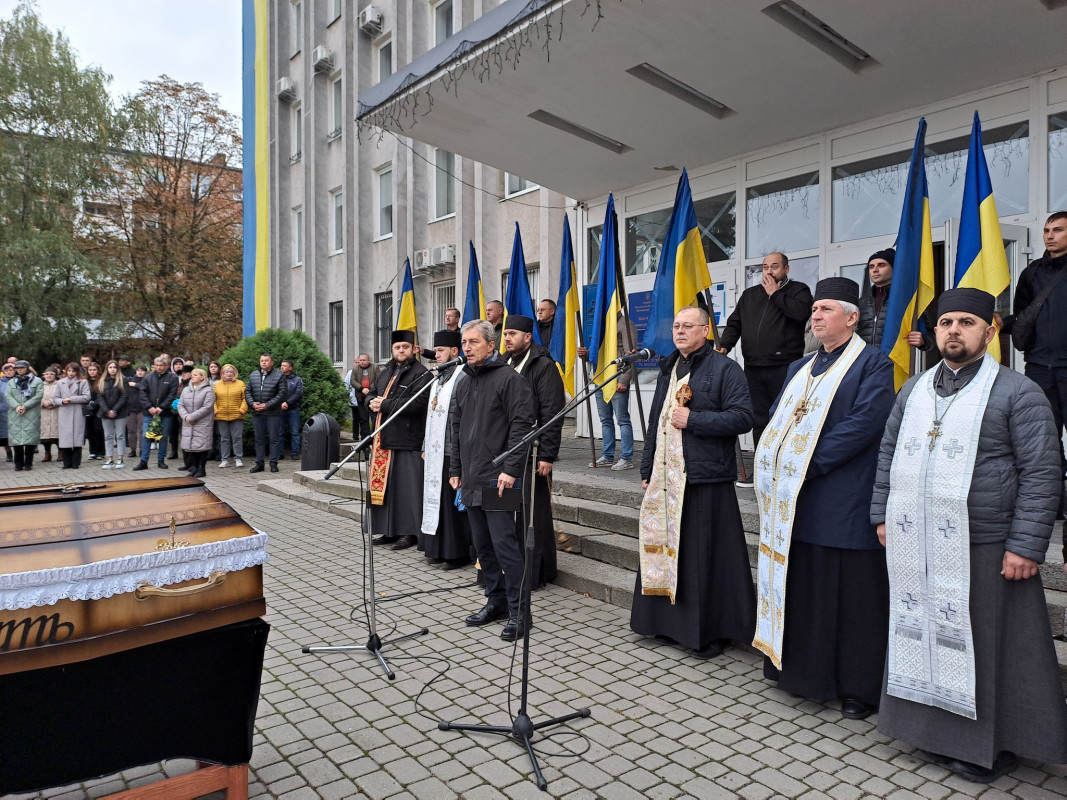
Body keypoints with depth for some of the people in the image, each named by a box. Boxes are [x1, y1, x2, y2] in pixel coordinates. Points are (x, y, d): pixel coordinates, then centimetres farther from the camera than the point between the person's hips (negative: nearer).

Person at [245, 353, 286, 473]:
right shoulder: (253, 375, 12)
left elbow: (281, 394, -8)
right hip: (257, 413, 4)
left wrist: (267, 405, -14)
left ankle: (273, 463, 8)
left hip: (273, 413, -4)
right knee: (259, 438, 10)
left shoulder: (279, 376, -2)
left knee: (274, 438, 1)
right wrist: (252, 403, -5)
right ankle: (259, 463, 16)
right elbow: (247, 391, 13)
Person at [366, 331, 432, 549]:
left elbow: (418, 402, -19)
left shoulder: (421, 374, -7)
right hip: (384, 439, 8)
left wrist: (384, 405, -15)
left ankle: (410, 531, 4)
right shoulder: (386, 371, 18)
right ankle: (389, 530, 20)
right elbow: (371, 394, 23)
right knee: (384, 485, 11)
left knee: (406, 487, -5)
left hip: (407, 439, -8)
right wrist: (372, 402, -2)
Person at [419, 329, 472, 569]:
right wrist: (426, 447, 18)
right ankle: (438, 549, 22)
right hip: (434, 452, 9)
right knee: (435, 499, 12)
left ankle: (458, 552, 7)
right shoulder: (438, 380, 18)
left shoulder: (463, 378, -11)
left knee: (453, 502, -3)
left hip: (452, 452, -9)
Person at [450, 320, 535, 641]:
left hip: (497, 480, -8)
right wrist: (455, 469, 19)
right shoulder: (465, 383, 17)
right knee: (482, 545, 14)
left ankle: (518, 611, 5)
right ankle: (496, 601, 27)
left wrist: (511, 469, -20)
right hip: (471, 481, 8)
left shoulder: (509, 378, -8)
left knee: (504, 544, -6)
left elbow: (522, 425, -15)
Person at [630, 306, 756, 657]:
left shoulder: (724, 369, -5)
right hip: (665, 479, 7)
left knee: (706, 557, -1)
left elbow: (742, 417, -15)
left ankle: (712, 630, 13)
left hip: (705, 481, -7)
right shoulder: (668, 370, 17)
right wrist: (647, 470, 17)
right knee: (663, 551, 11)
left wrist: (693, 419, -18)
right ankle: (666, 620, 26)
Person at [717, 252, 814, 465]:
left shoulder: (798, 290, 7)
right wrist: (725, 345, 1)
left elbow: (801, 312, -14)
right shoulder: (749, 295, 21)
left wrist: (775, 294, -5)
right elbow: (734, 324, 19)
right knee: (759, 421, 8)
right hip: (753, 368, 5)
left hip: (784, 368, -5)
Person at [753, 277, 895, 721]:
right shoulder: (799, 368, 18)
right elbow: (776, 417, 15)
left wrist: (810, 463, -18)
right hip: (795, 501, 7)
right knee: (800, 589, 13)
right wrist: (778, 461, -3)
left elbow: (864, 421, -17)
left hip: (844, 503, -6)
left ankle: (859, 687, 17)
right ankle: (801, 671, 27)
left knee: (851, 595, 3)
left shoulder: (873, 364, -5)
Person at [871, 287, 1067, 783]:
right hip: (917, 549, 5)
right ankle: (937, 729, 32)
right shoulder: (914, 391, 11)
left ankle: (993, 744, 26)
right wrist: (883, 515, 12)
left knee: (986, 646, 7)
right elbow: (888, 453, 17)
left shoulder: (1018, 393, -5)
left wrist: (1025, 546, -13)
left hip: (984, 550, -5)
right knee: (925, 636, 14)